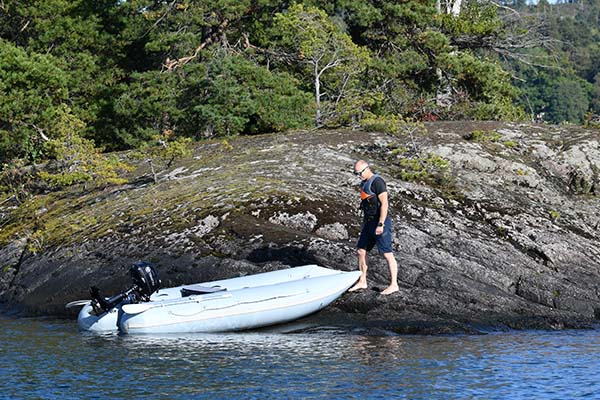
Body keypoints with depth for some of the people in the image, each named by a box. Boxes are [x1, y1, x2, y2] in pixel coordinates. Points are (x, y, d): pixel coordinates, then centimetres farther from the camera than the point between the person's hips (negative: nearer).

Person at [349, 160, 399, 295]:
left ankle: (394, 284, 1)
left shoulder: (377, 181, -15)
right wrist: (365, 223, 21)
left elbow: (384, 204, -20)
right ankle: (362, 281, 22)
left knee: (387, 254, -4)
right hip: (369, 223, 10)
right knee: (361, 251, 12)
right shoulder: (364, 183, 14)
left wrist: (380, 224, -23)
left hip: (380, 223, -10)